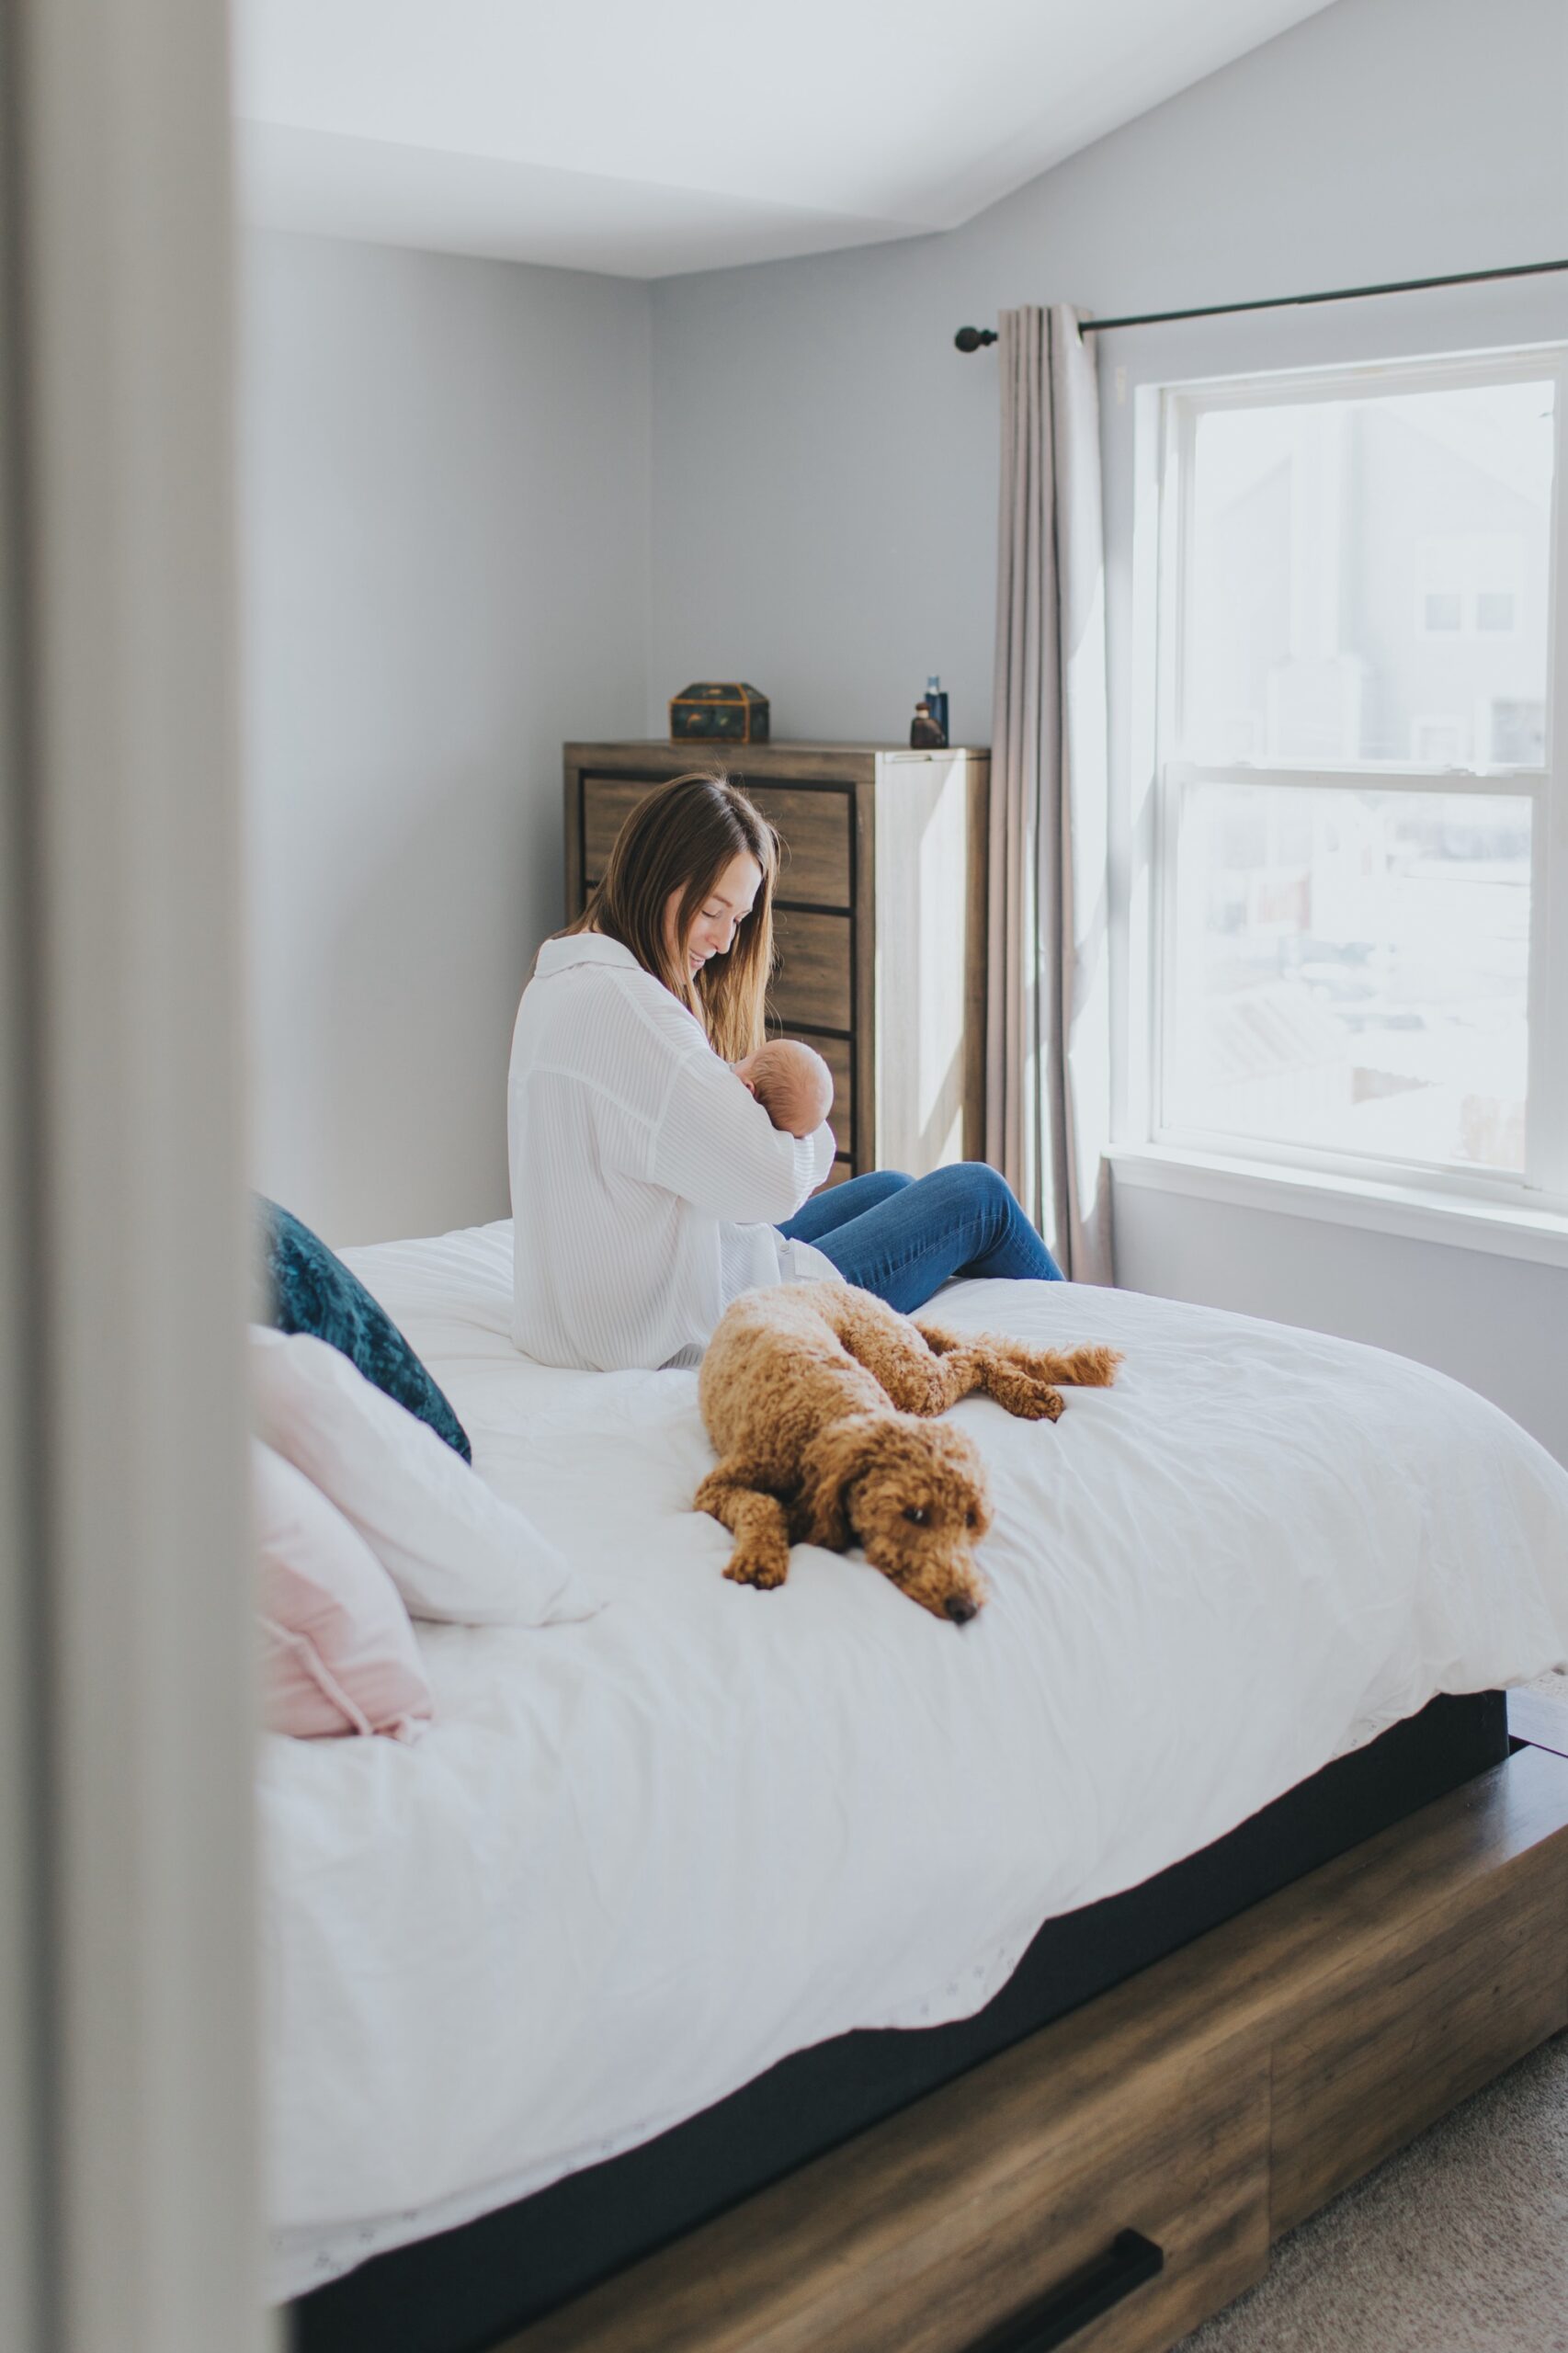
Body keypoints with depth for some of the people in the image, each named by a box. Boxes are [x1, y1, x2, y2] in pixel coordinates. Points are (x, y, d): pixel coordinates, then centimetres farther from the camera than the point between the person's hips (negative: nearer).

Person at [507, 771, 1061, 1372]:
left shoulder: (561, 982, 7)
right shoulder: (626, 1006, -26)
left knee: (886, 1189, 28)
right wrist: (806, 1127, -6)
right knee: (977, 1196, 6)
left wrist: (744, 1100, -10)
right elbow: (775, 1183, -28)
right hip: (702, 1331, -10)